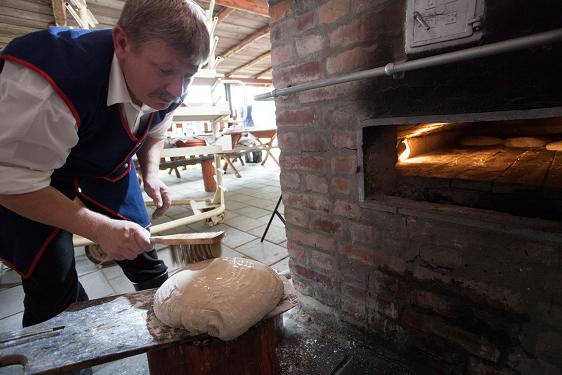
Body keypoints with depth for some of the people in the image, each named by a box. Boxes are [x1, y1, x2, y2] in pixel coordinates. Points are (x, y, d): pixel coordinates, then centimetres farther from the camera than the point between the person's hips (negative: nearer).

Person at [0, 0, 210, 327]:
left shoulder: (168, 90, -19)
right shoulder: (41, 84, -39)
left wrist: (151, 174, -15)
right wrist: (100, 229, -35)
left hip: (108, 165, 5)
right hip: (32, 180, -4)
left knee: (141, 248, 8)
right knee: (52, 280, -7)